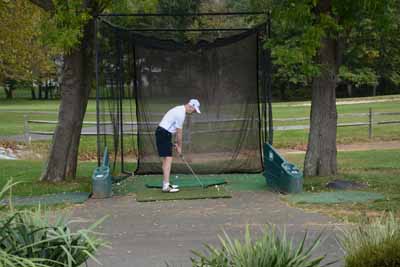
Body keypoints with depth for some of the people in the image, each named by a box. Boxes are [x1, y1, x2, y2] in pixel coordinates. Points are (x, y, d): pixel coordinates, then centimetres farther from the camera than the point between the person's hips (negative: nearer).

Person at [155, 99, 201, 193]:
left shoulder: (180, 110, 13)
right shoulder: (181, 114, -19)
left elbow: (177, 130, 17)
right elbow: (179, 132, -12)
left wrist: (176, 143, 16)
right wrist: (179, 146, -1)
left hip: (164, 134, 11)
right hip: (164, 134, -11)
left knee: (166, 160, 14)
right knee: (168, 159, -14)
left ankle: (166, 184, 20)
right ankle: (166, 187, -18)